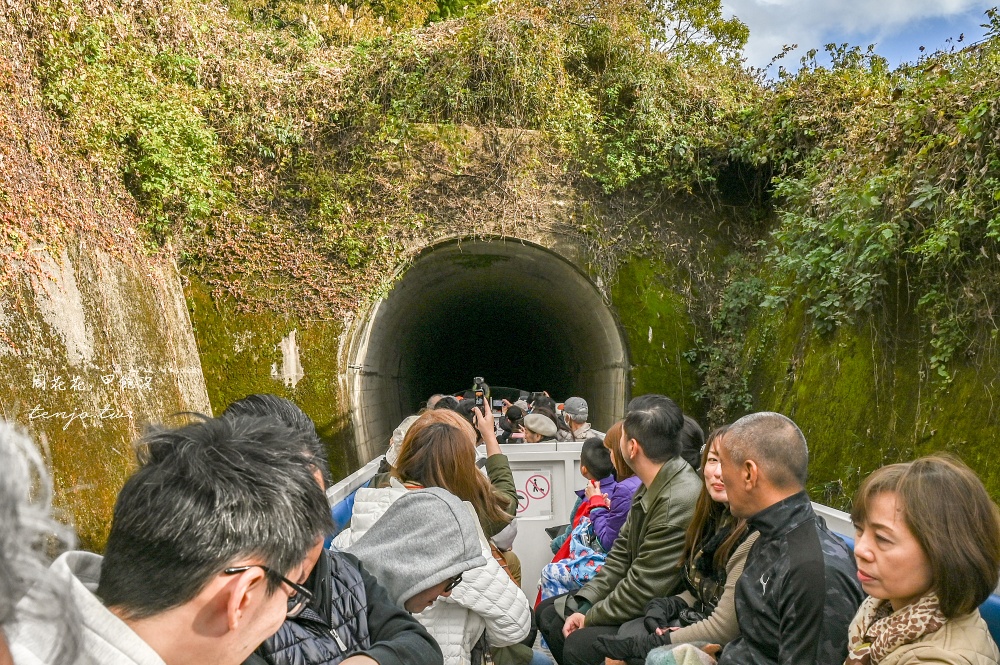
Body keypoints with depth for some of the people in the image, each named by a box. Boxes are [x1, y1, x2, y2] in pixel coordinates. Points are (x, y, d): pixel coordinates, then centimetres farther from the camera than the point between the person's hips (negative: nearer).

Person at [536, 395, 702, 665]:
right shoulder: (650, 488, 2)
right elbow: (621, 553, 7)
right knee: (548, 612, 10)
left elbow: (642, 590, -26)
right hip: (641, 600, 9)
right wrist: (582, 604, -3)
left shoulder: (679, 502, -29)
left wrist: (589, 618, -12)